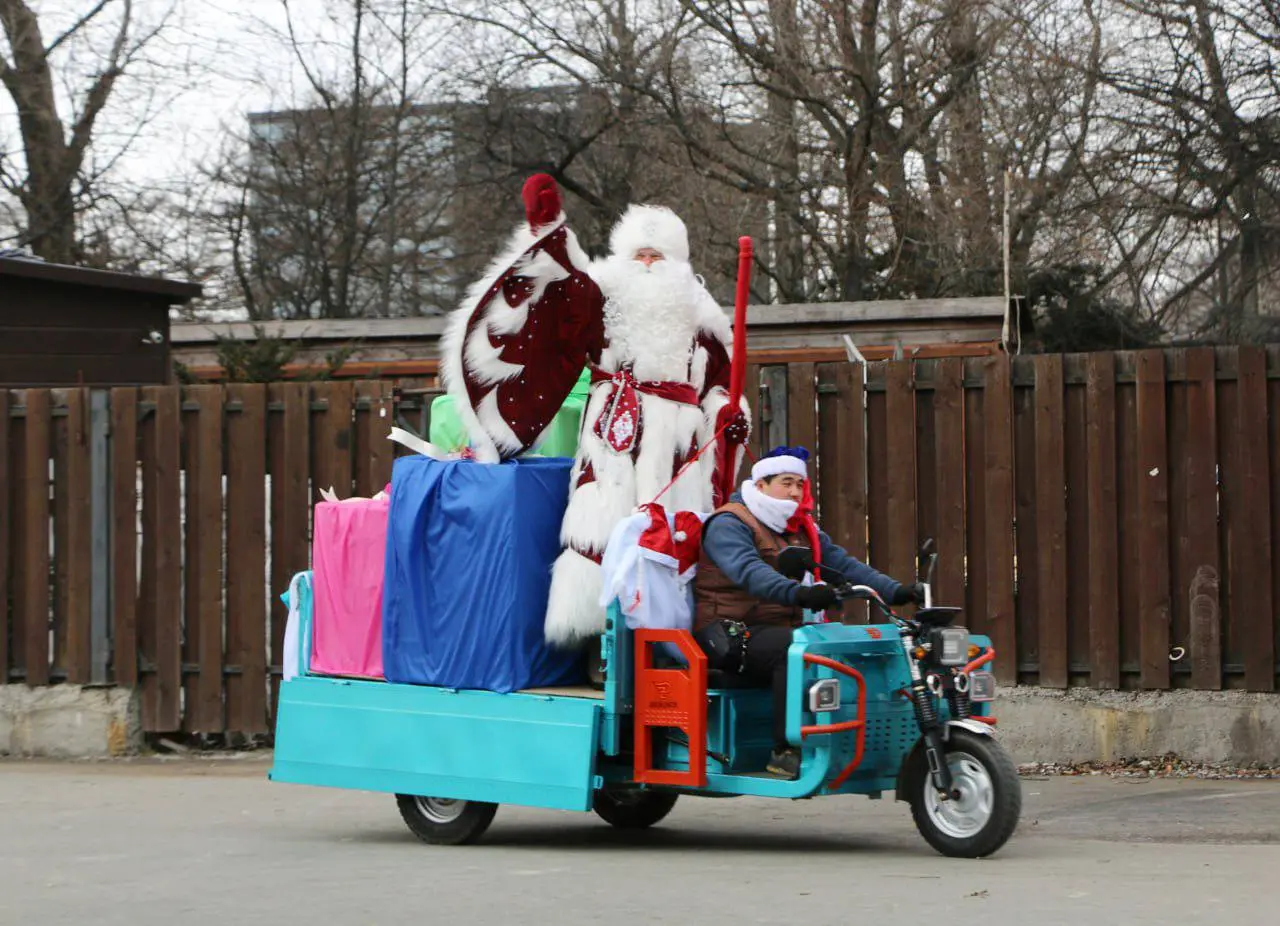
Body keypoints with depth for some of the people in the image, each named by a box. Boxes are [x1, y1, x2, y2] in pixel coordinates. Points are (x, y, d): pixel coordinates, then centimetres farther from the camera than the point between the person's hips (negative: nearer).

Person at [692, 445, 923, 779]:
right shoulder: (728, 525, -7)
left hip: (780, 628, 8)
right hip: (730, 634, -8)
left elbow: (844, 564, 11)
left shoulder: (803, 531, 21)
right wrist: (798, 593, -45)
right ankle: (786, 751, -34)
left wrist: (895, 591, -6)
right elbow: (748, 571, -27)